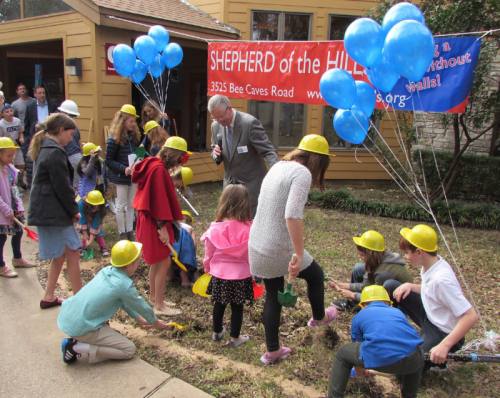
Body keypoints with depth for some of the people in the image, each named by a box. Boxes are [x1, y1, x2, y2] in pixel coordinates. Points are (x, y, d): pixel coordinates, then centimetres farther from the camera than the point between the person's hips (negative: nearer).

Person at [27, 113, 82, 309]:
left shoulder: (45, 149, 14)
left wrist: (70, 210, 13)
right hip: (54, 213, -10)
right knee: (72, 253, -1)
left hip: (47, 211, 10)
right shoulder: (55, 153, -17)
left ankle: (49, 297, 25)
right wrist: (74, 210, -5)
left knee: (60, 255, 17)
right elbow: (62, 187, -18)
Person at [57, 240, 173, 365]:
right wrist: (155, 322, 20)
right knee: (129, 349, 0)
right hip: (80, 328, -8)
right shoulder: (125, 285, -18)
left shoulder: (106, 270, 5)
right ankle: (77, 348, -6)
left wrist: (138, 318, 29)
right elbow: (142, 307, 1)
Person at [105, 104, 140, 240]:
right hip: (121, 177, -6)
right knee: (121, 205, 6)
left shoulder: (134, 135, 4)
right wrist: (124, 169, -24)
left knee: (131, 205, 13)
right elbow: (109, 161, -12)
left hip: (133, 175, 6)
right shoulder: (114, 139, -14)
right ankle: (122, 234, 17)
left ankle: (130, 232, 23)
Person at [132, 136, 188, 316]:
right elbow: (160, 199, -23)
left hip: (149, 220, 10)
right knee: (164, 262, -3)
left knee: (157, 262, 19)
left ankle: (153, 297, 31)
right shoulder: (159, 169, -20)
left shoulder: (153, 165, 10)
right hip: (155, 223, -10)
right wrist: (162, 227, -22)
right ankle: (159, 306, 5)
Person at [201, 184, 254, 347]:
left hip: (219, 274, 1)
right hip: (241, 276, -1)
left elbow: (208, 254, -1)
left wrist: (207, 268, 18)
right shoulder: (250, 229, -17)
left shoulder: (215, 228, -14)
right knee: (237, 307, 15)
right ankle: (235, 338, 28)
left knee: (219, 305, 21)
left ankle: (217, 332, 39)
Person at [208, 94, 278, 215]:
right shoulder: (216, 126, 1)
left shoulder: (250, 123, -18)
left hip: (251, 183, -6)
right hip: (230, 182, 6)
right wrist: (216, 154, -11)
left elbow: (268, 151, -19)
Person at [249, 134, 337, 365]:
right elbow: (292, 216, -29)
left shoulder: (278, 166, 9)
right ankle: (319, 318, 48)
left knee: (273, 296, 23)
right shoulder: (302, 173, -16)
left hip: (256, 246, 8)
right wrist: (299, 255, -23)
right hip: (278, 250, -7)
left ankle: (272, 351, 36)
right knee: (315, 274, 22)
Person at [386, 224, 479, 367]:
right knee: (392, 287, 0)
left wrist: (444, 346, -35)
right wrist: (410, 286, -6)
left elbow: (471, 316, -33)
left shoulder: (441, 279, -32)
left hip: (443, 334, -8)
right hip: (430, 317, 8)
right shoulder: (433, 261, -7)